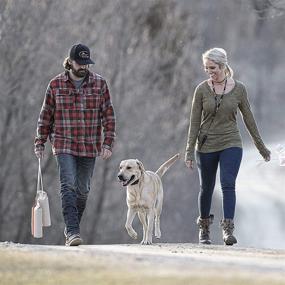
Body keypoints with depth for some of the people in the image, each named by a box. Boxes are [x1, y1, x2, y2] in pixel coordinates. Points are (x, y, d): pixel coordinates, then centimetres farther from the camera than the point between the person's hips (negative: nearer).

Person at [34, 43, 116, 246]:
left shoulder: (99, 84, 2)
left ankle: (72, 227, 25)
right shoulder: (56, 85, 1)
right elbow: (46, 115, 8)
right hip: (64, 146, -2)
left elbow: (108, 116, 3)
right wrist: (40, 142, 6)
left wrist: (108, 143, -5)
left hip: (90, 147, 2)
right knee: (68, 185, -16)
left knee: (83, 190, 9)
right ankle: (72, 231, -21)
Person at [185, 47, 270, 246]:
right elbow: (195, 122, -3)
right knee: (207, 188, 10)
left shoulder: (239, 89, -3)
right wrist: (190, 151, -7)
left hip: (231, 144, -1)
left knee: (228, 184, -17)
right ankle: (204, 229, 29)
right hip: (206, 145, 1)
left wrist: (261, 146, 10)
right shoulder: (202, 90, -5)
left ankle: (228, 229, -22)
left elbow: (248, 119, 6)